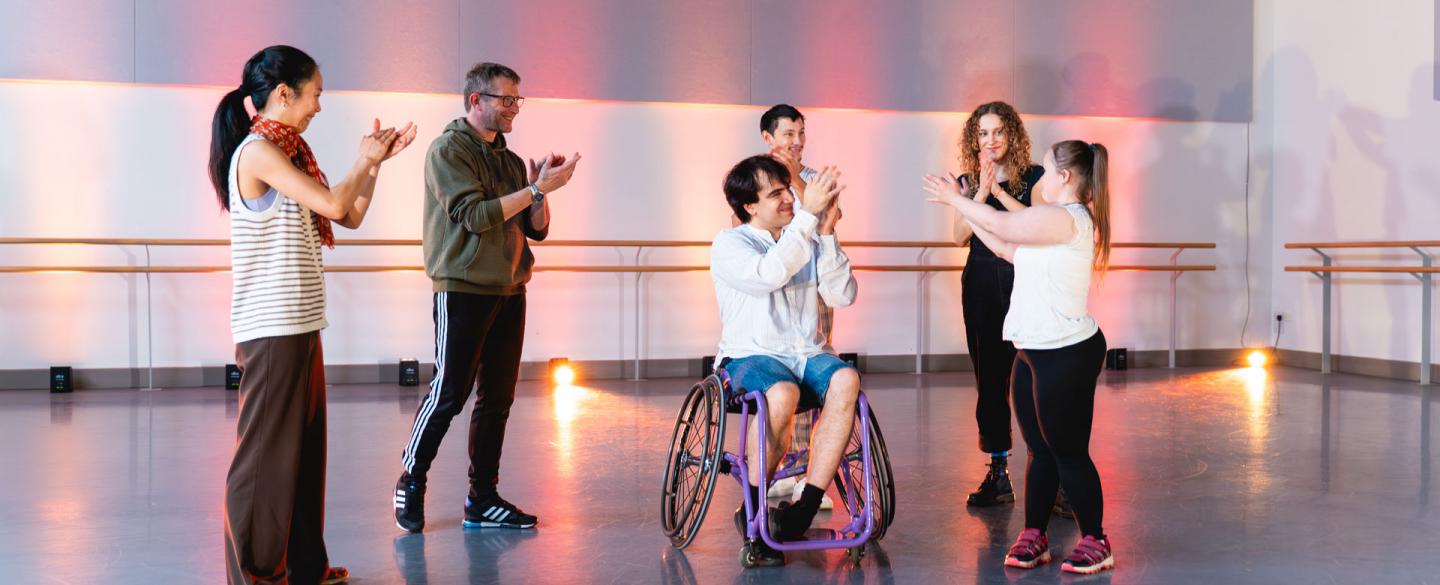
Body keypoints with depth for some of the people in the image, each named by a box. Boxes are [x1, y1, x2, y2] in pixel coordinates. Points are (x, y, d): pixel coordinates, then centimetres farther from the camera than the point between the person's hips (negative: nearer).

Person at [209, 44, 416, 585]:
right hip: (272, 330, -9)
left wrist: (375, 160, 12)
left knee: (304, 448, 13)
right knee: (266, 453, -2)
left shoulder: (288, 153, 16)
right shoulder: (258, 151, -13)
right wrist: (364, 161, -4)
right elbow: (333, 205, -21)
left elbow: (351, 216, 18)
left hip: (298, 326, 9)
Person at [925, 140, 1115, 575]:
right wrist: (962, 205, 16)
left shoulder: (1065, 218, -17)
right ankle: (1033, 537, 20)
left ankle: (1095, 542, 10)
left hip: (1066, 354, -10)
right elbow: (1007, 248, 15)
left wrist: (954, 199, 0)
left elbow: (1001, 225, -14)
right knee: (1041, 451, 13)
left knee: (1069, 452, -2)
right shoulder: (1058, 220, 16)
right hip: (1036, 351, 10)